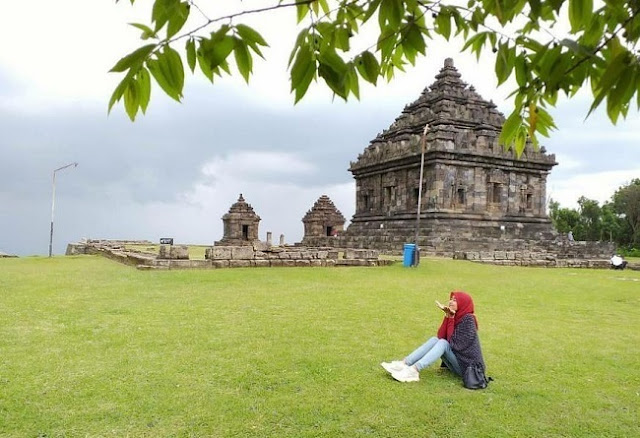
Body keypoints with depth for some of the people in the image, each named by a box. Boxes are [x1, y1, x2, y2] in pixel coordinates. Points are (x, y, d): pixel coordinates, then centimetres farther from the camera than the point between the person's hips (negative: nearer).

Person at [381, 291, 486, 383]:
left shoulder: (468, 319, -14)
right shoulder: (455, 317, 7)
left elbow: (454, 343, -21)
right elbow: (440, 336, -4)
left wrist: (451, 319, -14)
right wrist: (447, 317, -13)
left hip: (468, 366, -7)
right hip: (456, 364, 7)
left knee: (443, 343, -25)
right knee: (435, 340, -8)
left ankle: (414, 370, -39)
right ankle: (404, 363, -21)